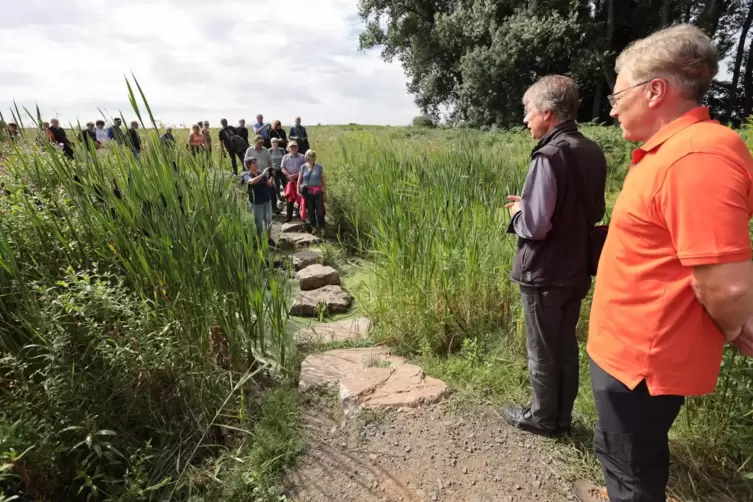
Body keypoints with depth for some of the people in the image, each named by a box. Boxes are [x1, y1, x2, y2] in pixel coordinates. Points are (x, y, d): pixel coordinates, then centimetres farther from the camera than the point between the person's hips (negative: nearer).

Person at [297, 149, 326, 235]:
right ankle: (314, 227, 20)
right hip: (307, 192, 1)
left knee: (320, 211, -3)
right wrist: (298, 191, -2)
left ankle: (322, 228, 6)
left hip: (317, 192, -1)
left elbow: (323, 180, 5)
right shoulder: (303, 167, 2)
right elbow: (299, 180, 5)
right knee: (310, 211, 8)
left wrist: (325, 191, 4)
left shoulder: (319, 167, 1)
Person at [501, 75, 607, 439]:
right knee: (566, 345, 20)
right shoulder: (592, 152, 4)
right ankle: (562, 416, 36)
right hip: (577, 269, 8)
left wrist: (518, 211, -4)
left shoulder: (549, 156, -22)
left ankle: (542, 418, 30)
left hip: (544, 274, -8)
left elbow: (534, 227, -27)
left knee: (542, 352, 10)